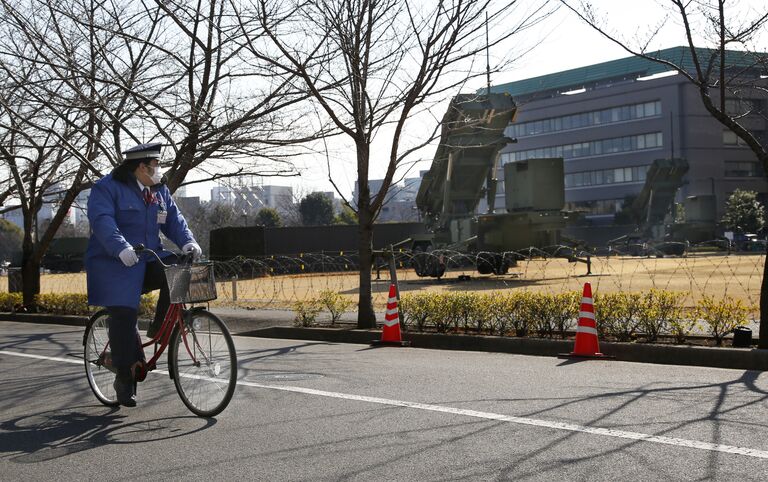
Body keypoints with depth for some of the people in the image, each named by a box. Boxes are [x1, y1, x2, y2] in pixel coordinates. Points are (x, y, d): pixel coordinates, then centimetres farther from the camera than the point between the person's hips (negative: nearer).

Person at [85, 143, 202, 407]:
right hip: (116, 265, -5)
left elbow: (174, 220, 7)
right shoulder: (107, 188, -9)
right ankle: (125, 378, -2)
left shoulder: (159, 191, 12)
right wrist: (121, 248, -39)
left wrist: (188, 241, -14)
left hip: (149, 259, 6)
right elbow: (102, 221, -23)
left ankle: (160, 327, -4)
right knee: (124, 316, -13)